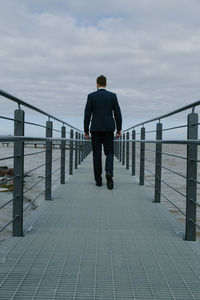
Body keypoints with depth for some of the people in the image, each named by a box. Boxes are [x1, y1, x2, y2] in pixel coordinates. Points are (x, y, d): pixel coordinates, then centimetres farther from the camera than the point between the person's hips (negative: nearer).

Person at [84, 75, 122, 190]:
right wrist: (119, 129, 8)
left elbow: (87, 114, -2)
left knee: (97, 154, 6)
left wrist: (86, 130, 4)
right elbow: (118, 114, 1)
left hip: (96, 129, 0)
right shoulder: (113, 96, 3)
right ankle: (109, 172, -19)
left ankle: (98, 180, 8)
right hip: (109, 128, 0)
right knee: (109, 153, 7)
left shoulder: (91, 96, 0)